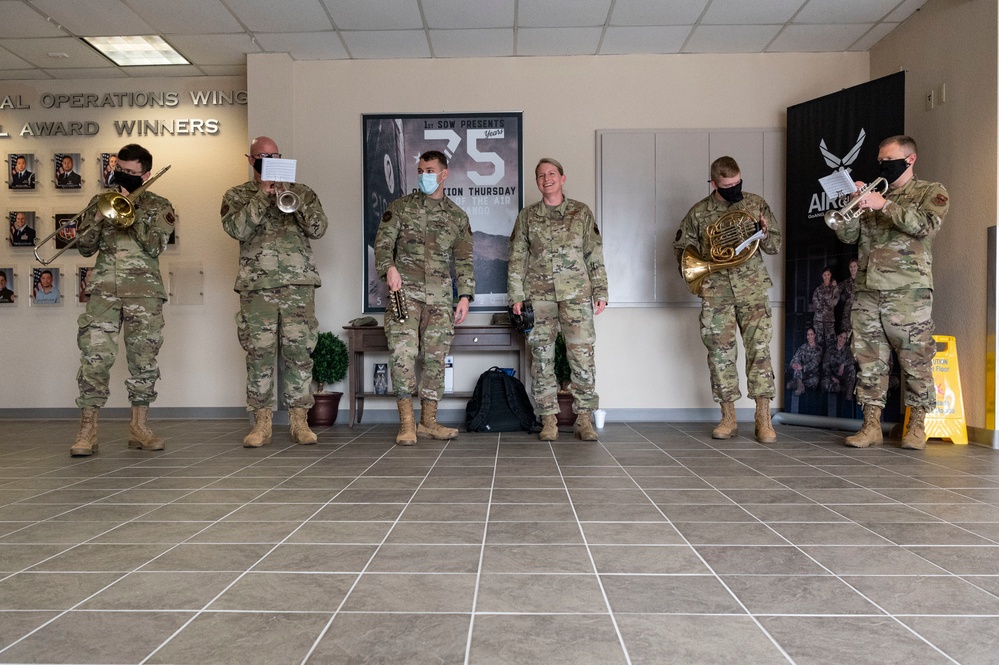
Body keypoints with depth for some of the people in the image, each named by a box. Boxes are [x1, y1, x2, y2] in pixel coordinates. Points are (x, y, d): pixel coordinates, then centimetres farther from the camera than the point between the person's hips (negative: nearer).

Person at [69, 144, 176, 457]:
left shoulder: (159, 207, 8)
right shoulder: (100, 201, 15)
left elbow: (155, 246, -7)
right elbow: (85, 248, 10)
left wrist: (131, 209, -9)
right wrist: (99, 218, -5)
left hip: (145, 292, -1)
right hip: (104, 290, 1)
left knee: (143, 360, 2)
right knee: (94, 357, -7)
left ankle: (139, 427, 11)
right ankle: (87, 430, -4)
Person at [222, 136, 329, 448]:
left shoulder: (301, 191, 15)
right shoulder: (236, 195, 13)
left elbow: (318, 228, 1)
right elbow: (237, 229, -6)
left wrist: (293, 198, -10)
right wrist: (263, 195, -10)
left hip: (298, 284, 0)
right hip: (256, 285, 0)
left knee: (298, 351, -1)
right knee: (259, 353, 0)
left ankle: (300, 422, 6)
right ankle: (261, 424, 8)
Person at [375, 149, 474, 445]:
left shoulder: (458, 216, 15)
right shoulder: (400, 207, 10)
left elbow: (464, 260, 13)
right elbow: (383, 241, 1)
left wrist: (465, 295, 4)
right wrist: (389, 267, -18)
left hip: (440, 296, 2)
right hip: (405, 289, -2)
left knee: (435, 357, 2)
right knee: (402, 351, -13)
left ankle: (428, 422, 11)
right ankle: (406, 423, -8)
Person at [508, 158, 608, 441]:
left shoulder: (582, 212, 9)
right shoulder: (527, 216, 12)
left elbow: (595, 255, 8)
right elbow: (517, 258, 9)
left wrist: (600, 291, 1)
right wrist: (516, 295, 2)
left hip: (576, 293, -1)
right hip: (539, 295, 1)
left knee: (582, 356, -6)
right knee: (542, 357, 0)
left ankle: (584, 419, 4)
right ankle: (549, 420, 8)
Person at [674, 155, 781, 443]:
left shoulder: (756, 204, 6)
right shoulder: (698, 212, 4)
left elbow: (775, 246, 10)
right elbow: (681, 247, 12)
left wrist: (765, 233, -13)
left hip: (752, 290, 0)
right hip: (715, 293, 0)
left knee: (759, 348, -8)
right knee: (720, 353, 3)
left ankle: (763, 418, -2)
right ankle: (728, 418, 13)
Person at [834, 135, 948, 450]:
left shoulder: (931, 192, 8)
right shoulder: (873, 194, 20)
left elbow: (926, 226, -12)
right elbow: (848, 236, 12)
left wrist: (885, 205, -16)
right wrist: (854, 204, -3)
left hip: (908, 292, -4)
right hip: (867, 292, 4)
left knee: (916, 361, -1)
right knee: (869, 360, 3)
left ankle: (917, 426, 10)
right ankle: (871, 426, 8)